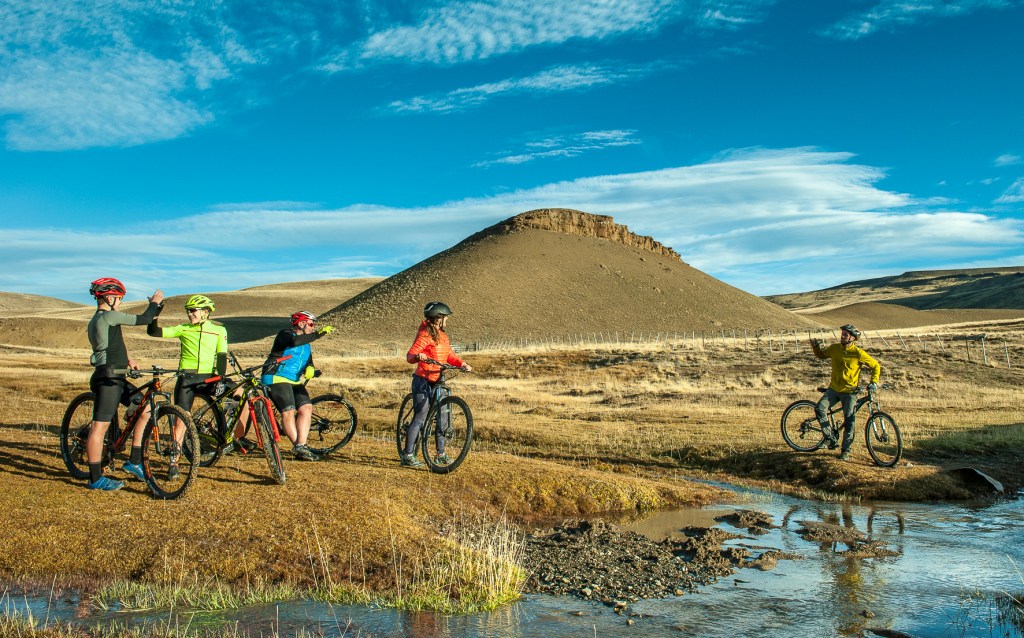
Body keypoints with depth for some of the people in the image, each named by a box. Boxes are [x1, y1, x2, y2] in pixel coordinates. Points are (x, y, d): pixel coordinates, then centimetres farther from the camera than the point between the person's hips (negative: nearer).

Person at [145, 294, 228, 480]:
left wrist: (221, 378, -9)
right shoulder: (183, 329, 8)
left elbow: (222, 356, 2)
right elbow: (154, 332, 3)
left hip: (208, 378, 0)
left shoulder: (219, 330, 7)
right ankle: (173, 463, 5)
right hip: (187, 377, 0)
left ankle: (237, 437, -2)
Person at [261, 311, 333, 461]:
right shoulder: (285, 334, -4)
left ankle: (301, 446, -13)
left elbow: (309, 363, 11)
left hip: (296, 382, 8)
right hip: (277, 379, -7)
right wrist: (318, 334, -29)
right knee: (289, 412, -16)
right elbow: (294, 341, -27)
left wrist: (310, 369, -14)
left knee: (306, 408, -11)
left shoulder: (306, 347, 22)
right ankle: (298, 446, -8)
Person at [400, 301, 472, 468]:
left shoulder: (442, 335, 13)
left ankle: (441, 454, 20)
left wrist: (462, 364, -5)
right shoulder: (425, 334, -13)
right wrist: (418, 356, -40)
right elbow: (409, 356, -18)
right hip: (423, 381, -8)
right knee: (420, 418, -9)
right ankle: (408, 456, -3)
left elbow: (450, 355, 12)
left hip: (437, 382, 8)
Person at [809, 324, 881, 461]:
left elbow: (876, 366, -1)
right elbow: (821, 355, 20)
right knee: (819, 408, -17)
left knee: (849, 421, -4)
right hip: (834, 389, 3)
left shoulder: (858, 353, -11)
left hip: (850, 391, -3)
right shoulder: (834, 348, 1)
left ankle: (845, 450, 11)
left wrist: (874, 382, -12)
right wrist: (815, 346, 1)